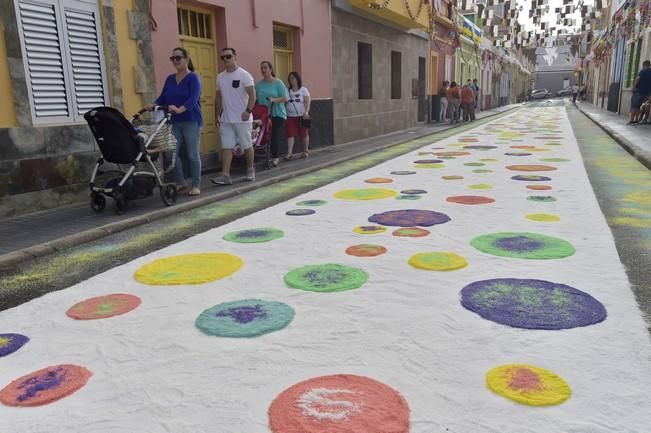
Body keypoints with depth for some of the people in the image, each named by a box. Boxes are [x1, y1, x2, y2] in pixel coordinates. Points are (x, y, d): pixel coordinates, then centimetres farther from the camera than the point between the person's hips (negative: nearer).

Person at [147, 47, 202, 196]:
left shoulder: (193, 78, -5)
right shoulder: (170, 79, 14)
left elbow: (193, 99, -20)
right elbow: (163, 97, 11)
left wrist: (180, 109, -35)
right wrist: (153, 106, -9)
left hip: (191, 121, -6)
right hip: (174, 122, 6)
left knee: (192, 154, -1)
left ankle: (196, 186, 7)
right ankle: (180, 183, 18)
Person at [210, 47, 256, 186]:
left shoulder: (244, 75, -6)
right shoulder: (220, 77, 11)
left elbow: (252, 95, -12)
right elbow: (218, 98, 17)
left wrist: (248, 111, -23)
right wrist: (217, 116, 15)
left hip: (242, 119, -5)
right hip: (225, 120, 5)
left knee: (247, 146, 6)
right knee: (226, 147, -1)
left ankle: (250, 170, 24)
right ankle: (225, 175, -4)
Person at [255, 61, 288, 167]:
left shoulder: (278, 83, -3)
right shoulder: (258, 84, 5)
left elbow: (285, 98, -8)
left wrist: (274, 100, -24)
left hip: (278, 114, -3)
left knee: (275, 136, -8)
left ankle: (275, 158, 2)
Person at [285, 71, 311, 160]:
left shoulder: (303, 90, 1)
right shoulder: (287, 91, 10)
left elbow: (307, 102, -7)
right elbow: (284, 102, 9)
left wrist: (306, 112, -22)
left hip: (302, 116, -2)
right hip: (290, 116, 2)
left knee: (304, 134, 6)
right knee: (290, 135, -7)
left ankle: (306, 150, 21)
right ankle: (289, 153, -11)